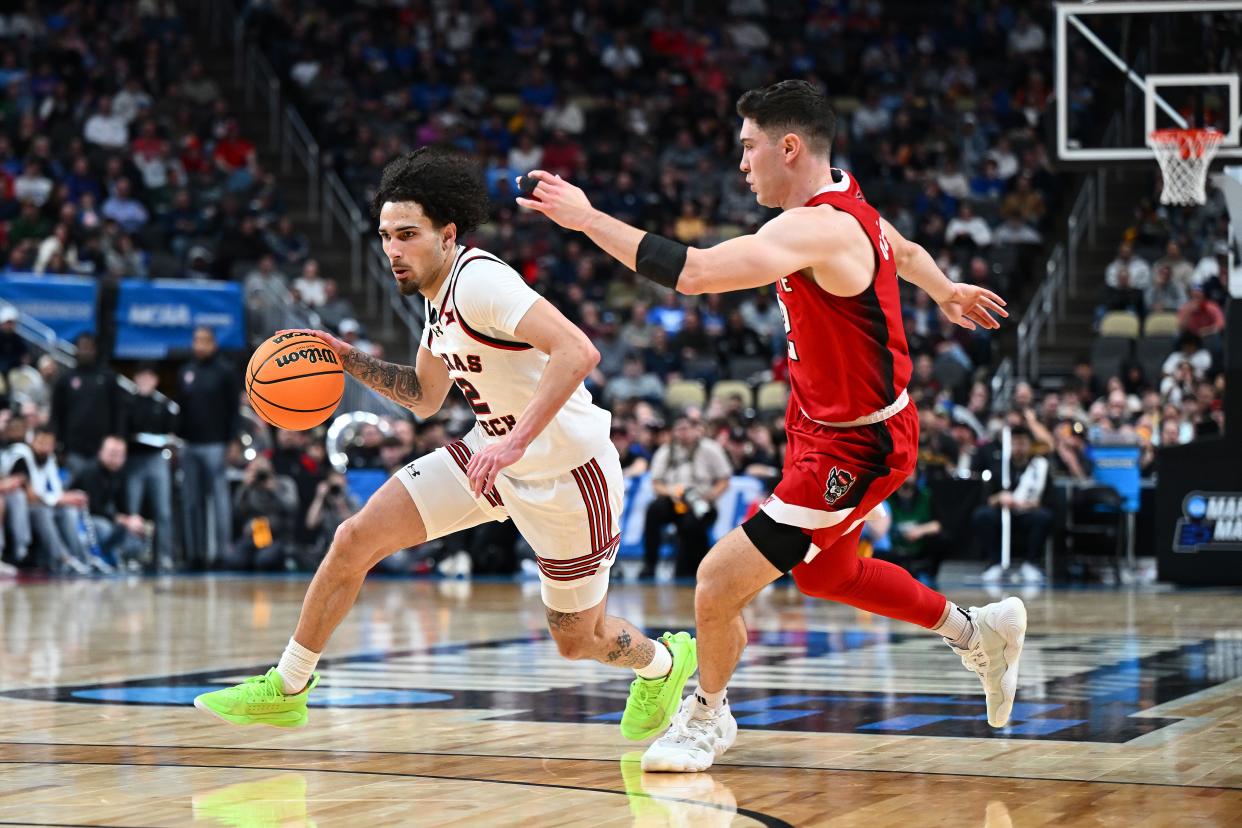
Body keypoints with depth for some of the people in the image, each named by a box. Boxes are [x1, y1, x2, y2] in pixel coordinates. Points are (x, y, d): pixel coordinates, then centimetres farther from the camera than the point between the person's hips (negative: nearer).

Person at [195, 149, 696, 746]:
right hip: (495, 455, 8)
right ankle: (287, 688, 9)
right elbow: (425, 398, 18)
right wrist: (351, 361, 4)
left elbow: (577, 353, -39)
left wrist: (515, 441, -45)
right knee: (355, 539, -4)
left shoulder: (480, 280, -26)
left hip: (570, 472, -8)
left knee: (577, 640, 8)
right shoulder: (438, 295, 1)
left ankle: (664, 662, 43)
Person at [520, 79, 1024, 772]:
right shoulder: (848, 205, 1)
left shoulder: (816, 229, -30)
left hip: (854, 449, -11)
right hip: (823, 427, 11)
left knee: (719, 584, -8)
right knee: (825, 575, 29)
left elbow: (690, 272, -40)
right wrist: (946, 292, 45)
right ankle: (978, 632, 45)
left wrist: (588, 218, -32)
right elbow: (904, 250, 24)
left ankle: (707, 719, 18)